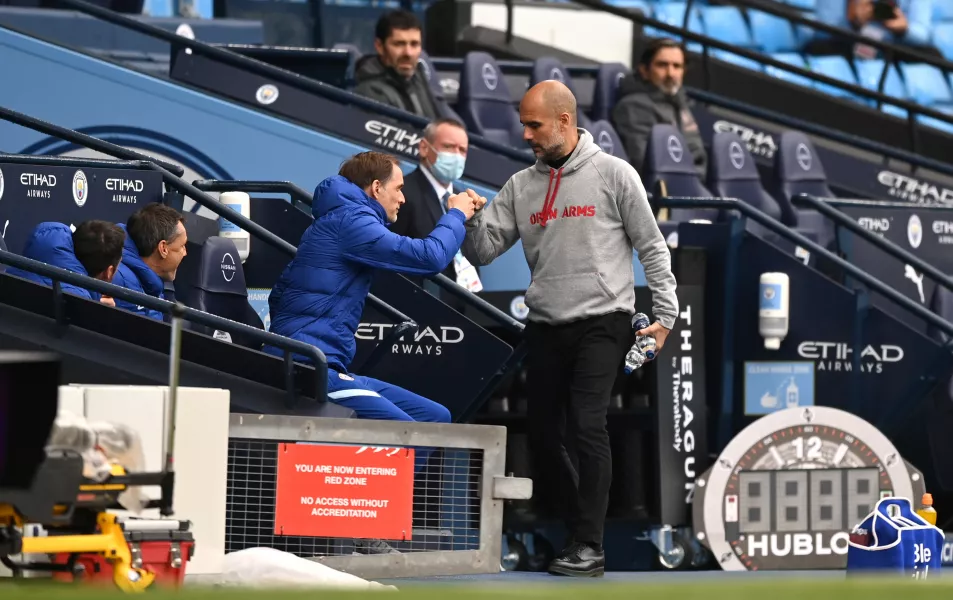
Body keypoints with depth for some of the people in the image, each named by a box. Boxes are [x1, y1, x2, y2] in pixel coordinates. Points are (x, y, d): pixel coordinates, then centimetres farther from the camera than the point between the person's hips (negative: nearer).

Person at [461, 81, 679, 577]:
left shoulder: (613, 174, -2)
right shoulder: (520, 186, 9)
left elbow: (651, 246, 0)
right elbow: (483, 252, 7)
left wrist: (665, 314, -5)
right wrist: (471, 218, -13)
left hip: (601, 322, -5)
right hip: (544, 326, 5)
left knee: (586, 425, -17)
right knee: (542, 433, 6)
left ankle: (589, 547, -17)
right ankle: (578, 526, 23)